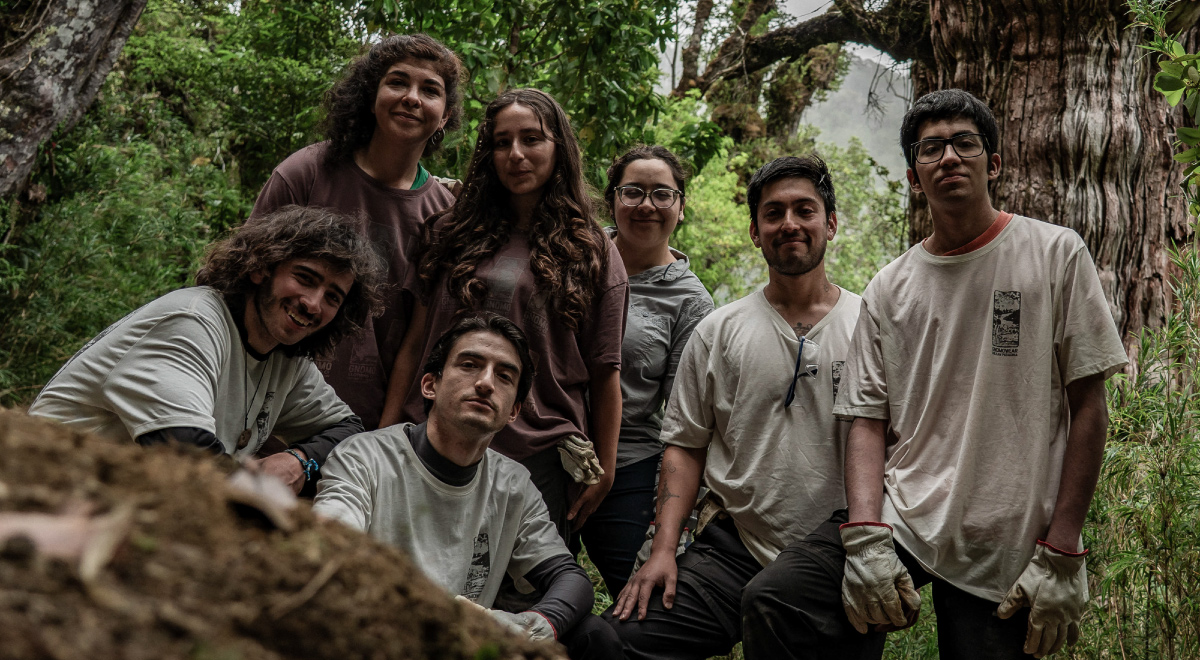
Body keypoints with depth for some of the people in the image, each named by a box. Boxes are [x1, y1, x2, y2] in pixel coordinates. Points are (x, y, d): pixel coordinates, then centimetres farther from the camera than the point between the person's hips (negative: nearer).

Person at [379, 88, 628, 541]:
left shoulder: (593, 253, 4)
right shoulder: (454, 234, 10)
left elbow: (605, 373, 4)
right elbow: (415, 344, 10)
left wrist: (603, 470, 3)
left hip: (537, 458, -2)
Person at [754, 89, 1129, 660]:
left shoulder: (1056, 254, 2)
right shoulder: (888, 289, 9)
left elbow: (1087, 406, 0)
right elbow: (868, 420, 6)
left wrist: (1061, 555, -6)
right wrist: (865, 537, -10)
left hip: (1007, 554, -1)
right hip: (898, 519, 1)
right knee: (776, 601, -21)